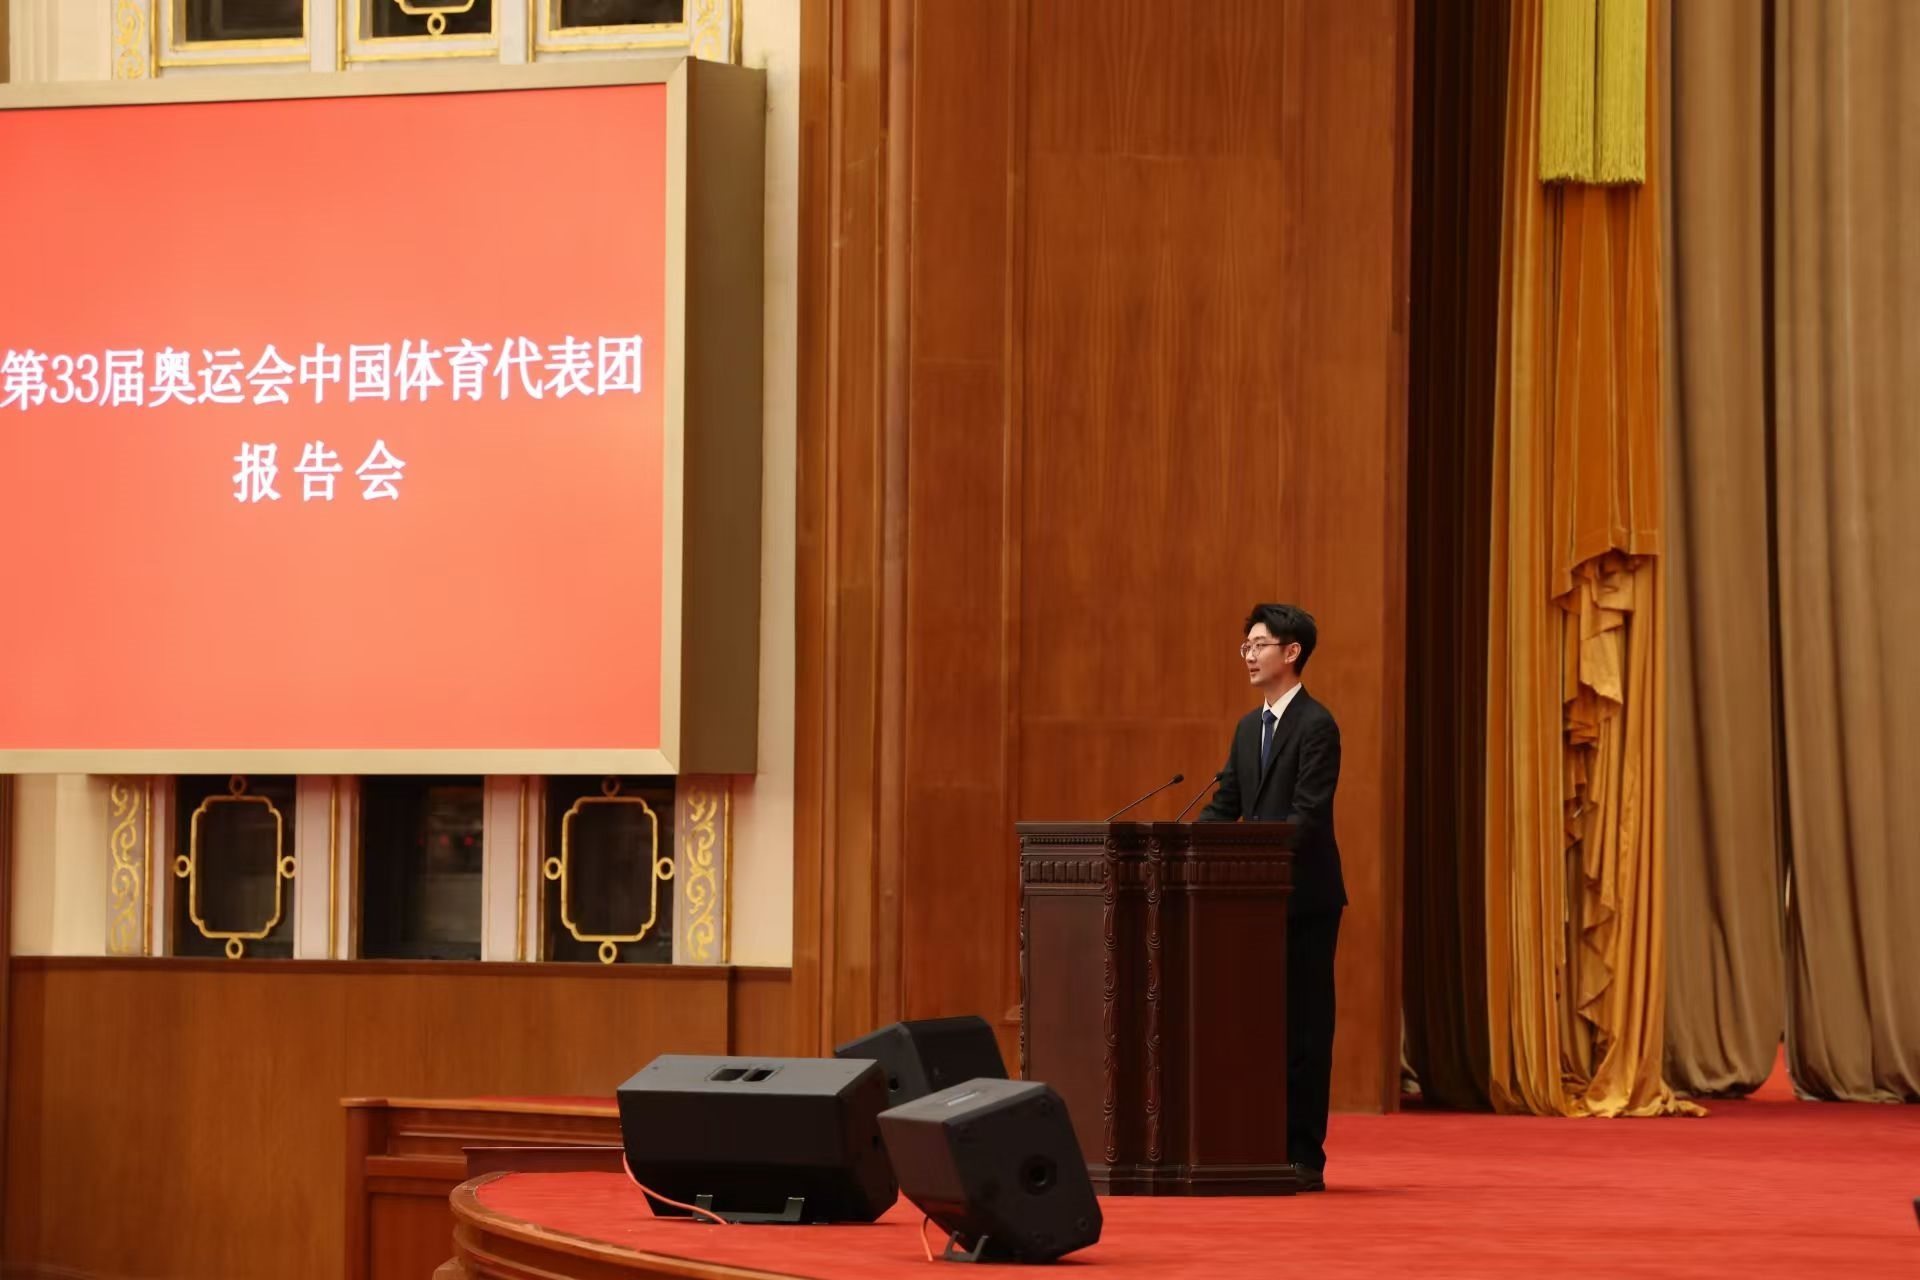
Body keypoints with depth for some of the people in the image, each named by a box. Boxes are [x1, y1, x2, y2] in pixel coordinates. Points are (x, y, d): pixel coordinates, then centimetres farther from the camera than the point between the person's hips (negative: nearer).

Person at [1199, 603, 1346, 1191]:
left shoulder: (1316, 726, -10)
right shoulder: (1249, 727, 16)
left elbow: (1308, 815, -18)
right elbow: (1225, 805, 15)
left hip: (1304, 897, -8)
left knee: (1303, 1025, -4)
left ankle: (1304, 1157, -1)